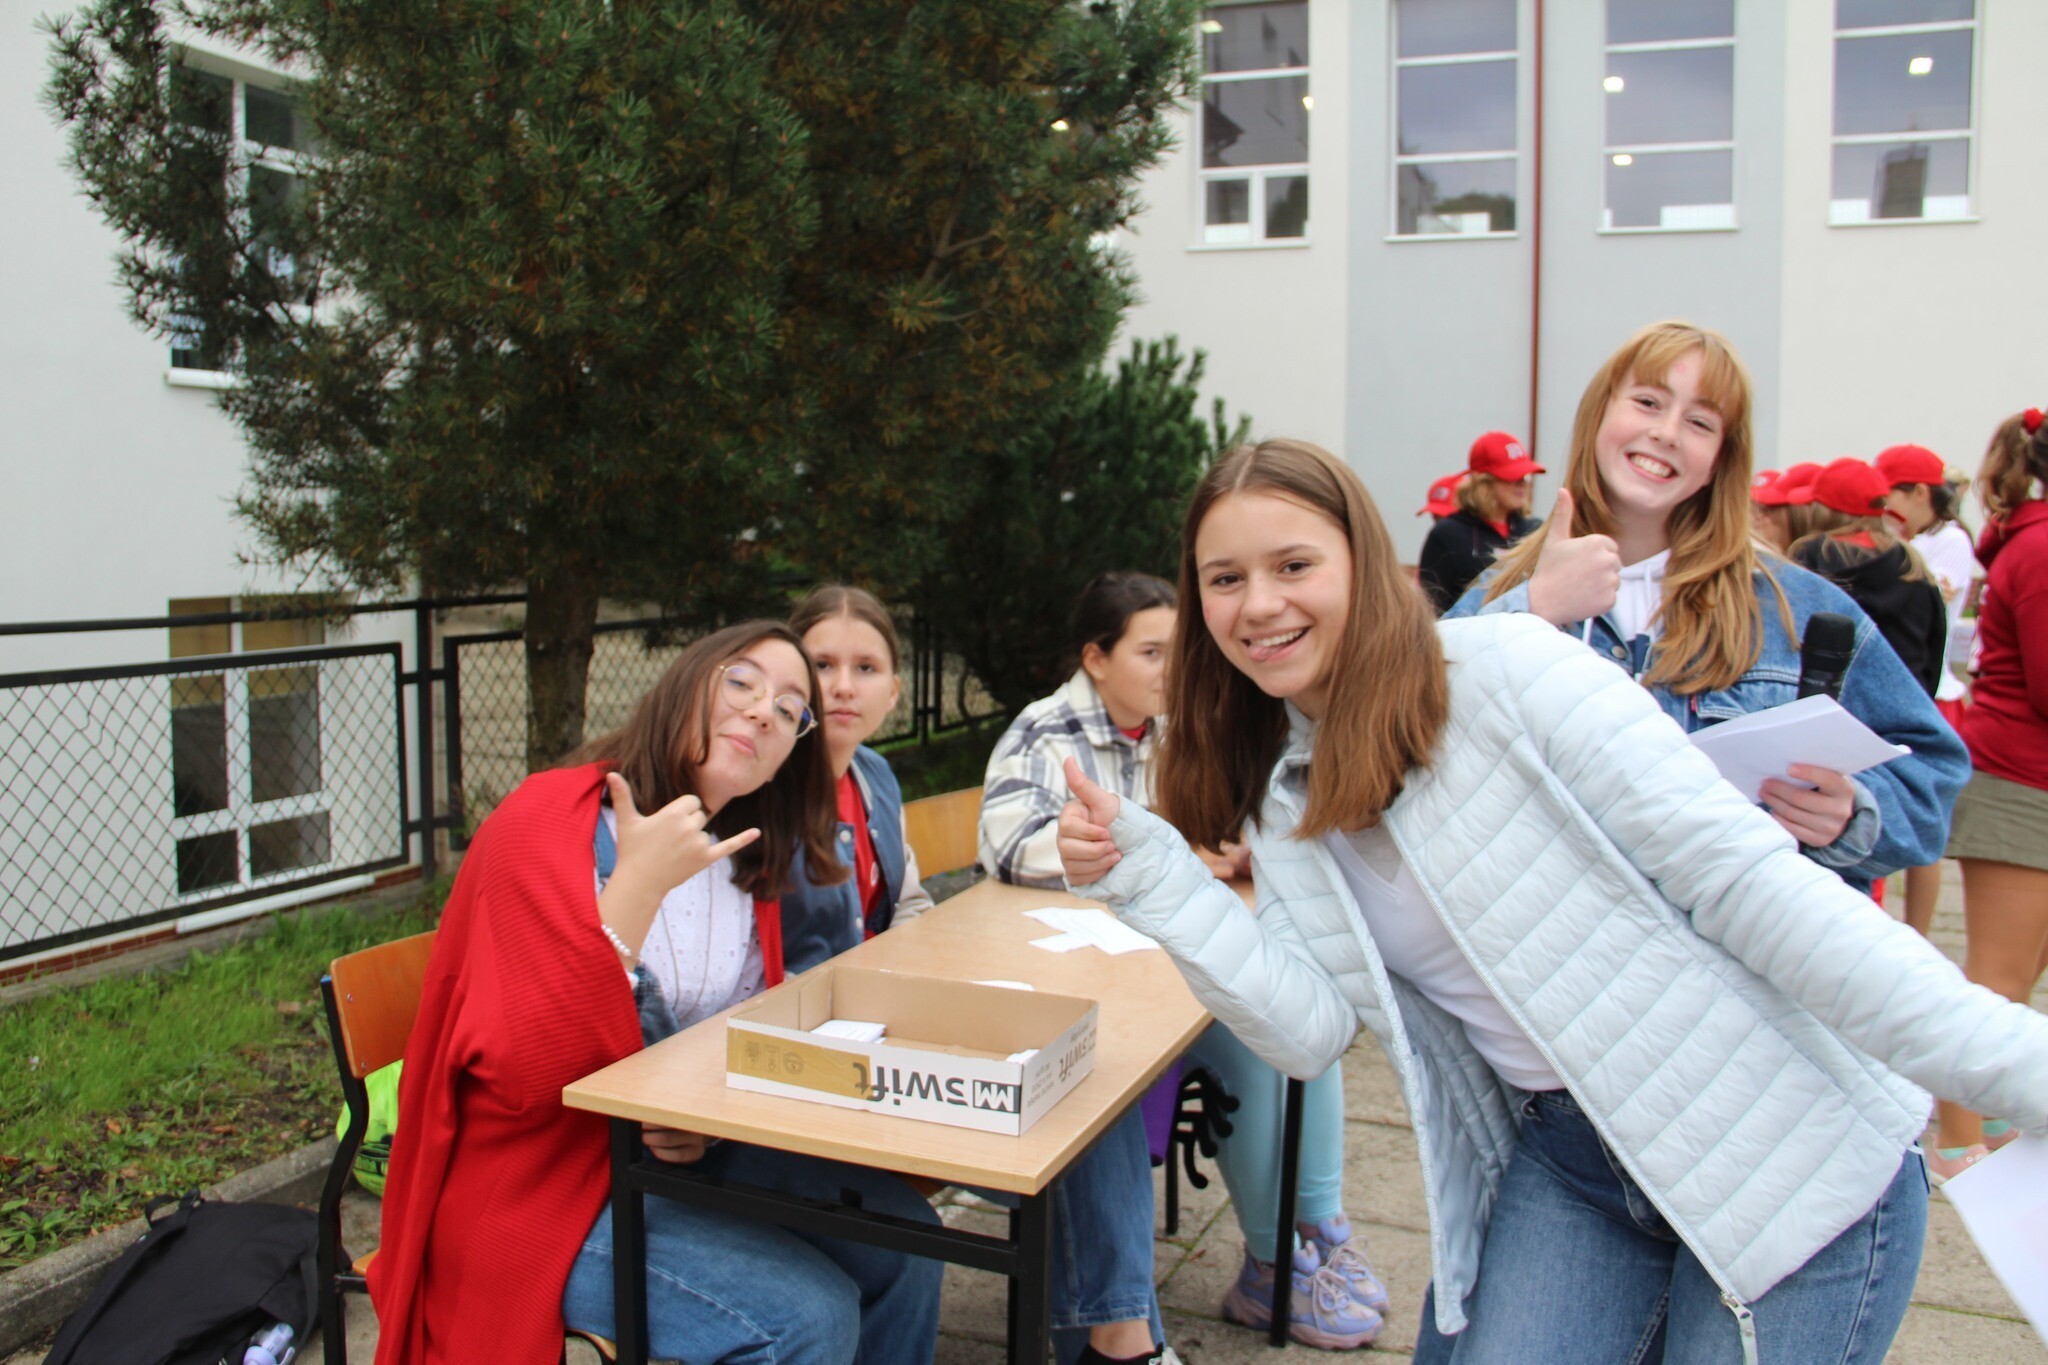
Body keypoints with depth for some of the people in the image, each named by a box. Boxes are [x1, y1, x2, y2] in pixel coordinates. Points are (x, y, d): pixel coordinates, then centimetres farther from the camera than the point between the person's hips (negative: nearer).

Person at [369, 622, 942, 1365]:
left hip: (686, 1155, 7)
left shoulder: (748, 859, 5)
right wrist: (638, 885, -28)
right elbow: (528, 1078, -25)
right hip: (539, 1186, -7)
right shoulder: (546, 824, -15)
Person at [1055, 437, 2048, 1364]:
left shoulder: (1507, 666, -15)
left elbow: (1741, 875, -17)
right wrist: (1145, 874, -14)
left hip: (1792, 1154, -4)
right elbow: (1312, 1027, -6)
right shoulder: (1281, 803, 5)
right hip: (1563, 1159, 5)